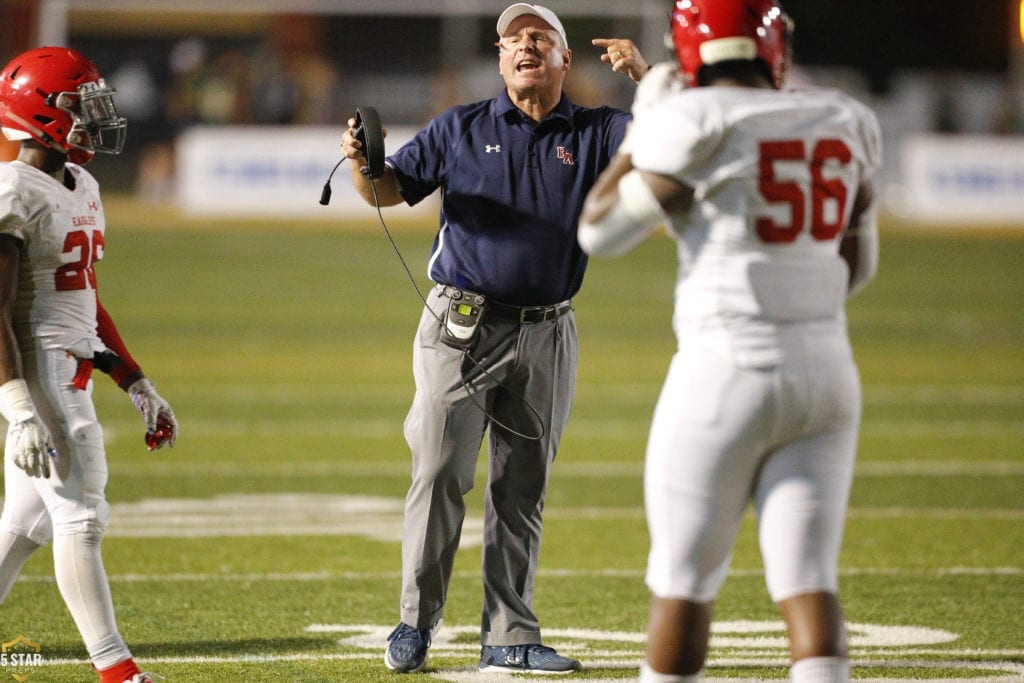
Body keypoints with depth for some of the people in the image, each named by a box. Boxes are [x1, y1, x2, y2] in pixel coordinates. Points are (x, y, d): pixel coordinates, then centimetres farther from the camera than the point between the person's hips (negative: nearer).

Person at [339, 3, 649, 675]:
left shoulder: (595, 133, 8)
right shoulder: (461, 128, 7)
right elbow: (390, 190, 8)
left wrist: (645, 74, -17)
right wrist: (362, 164, -15)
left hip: (545, 338, 2)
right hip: (460, 328, -2)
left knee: (522, 492, 6)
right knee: (440, 474, -8)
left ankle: (510, 637, 10)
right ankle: (417, 621, 1)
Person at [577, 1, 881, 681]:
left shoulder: (696, 125, -12)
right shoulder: (844, 124, 7)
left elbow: (598, 230, -3)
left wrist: (642, 127, 7)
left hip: (726, 372, -5)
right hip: (825, 370, 5)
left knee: (683, 580, 7)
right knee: (808, 580, 1)